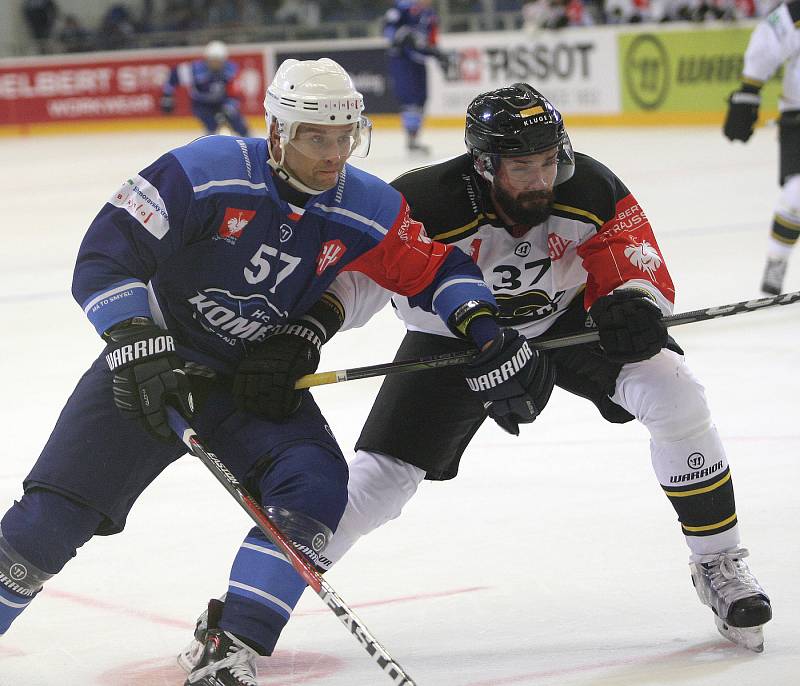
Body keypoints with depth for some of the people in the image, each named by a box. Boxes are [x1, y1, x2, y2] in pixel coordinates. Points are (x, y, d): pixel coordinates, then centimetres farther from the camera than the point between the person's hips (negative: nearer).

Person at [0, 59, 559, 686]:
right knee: (53, 515, -13)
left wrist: (480, 323, -14)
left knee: (317, 487, -23)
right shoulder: (206, 172, -21)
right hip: (152, 367, -3)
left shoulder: (367, 210, -9)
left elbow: (438, 269, 4)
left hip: (262, 379, 3)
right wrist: (138, 347, -32)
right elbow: (104, 257, -22)